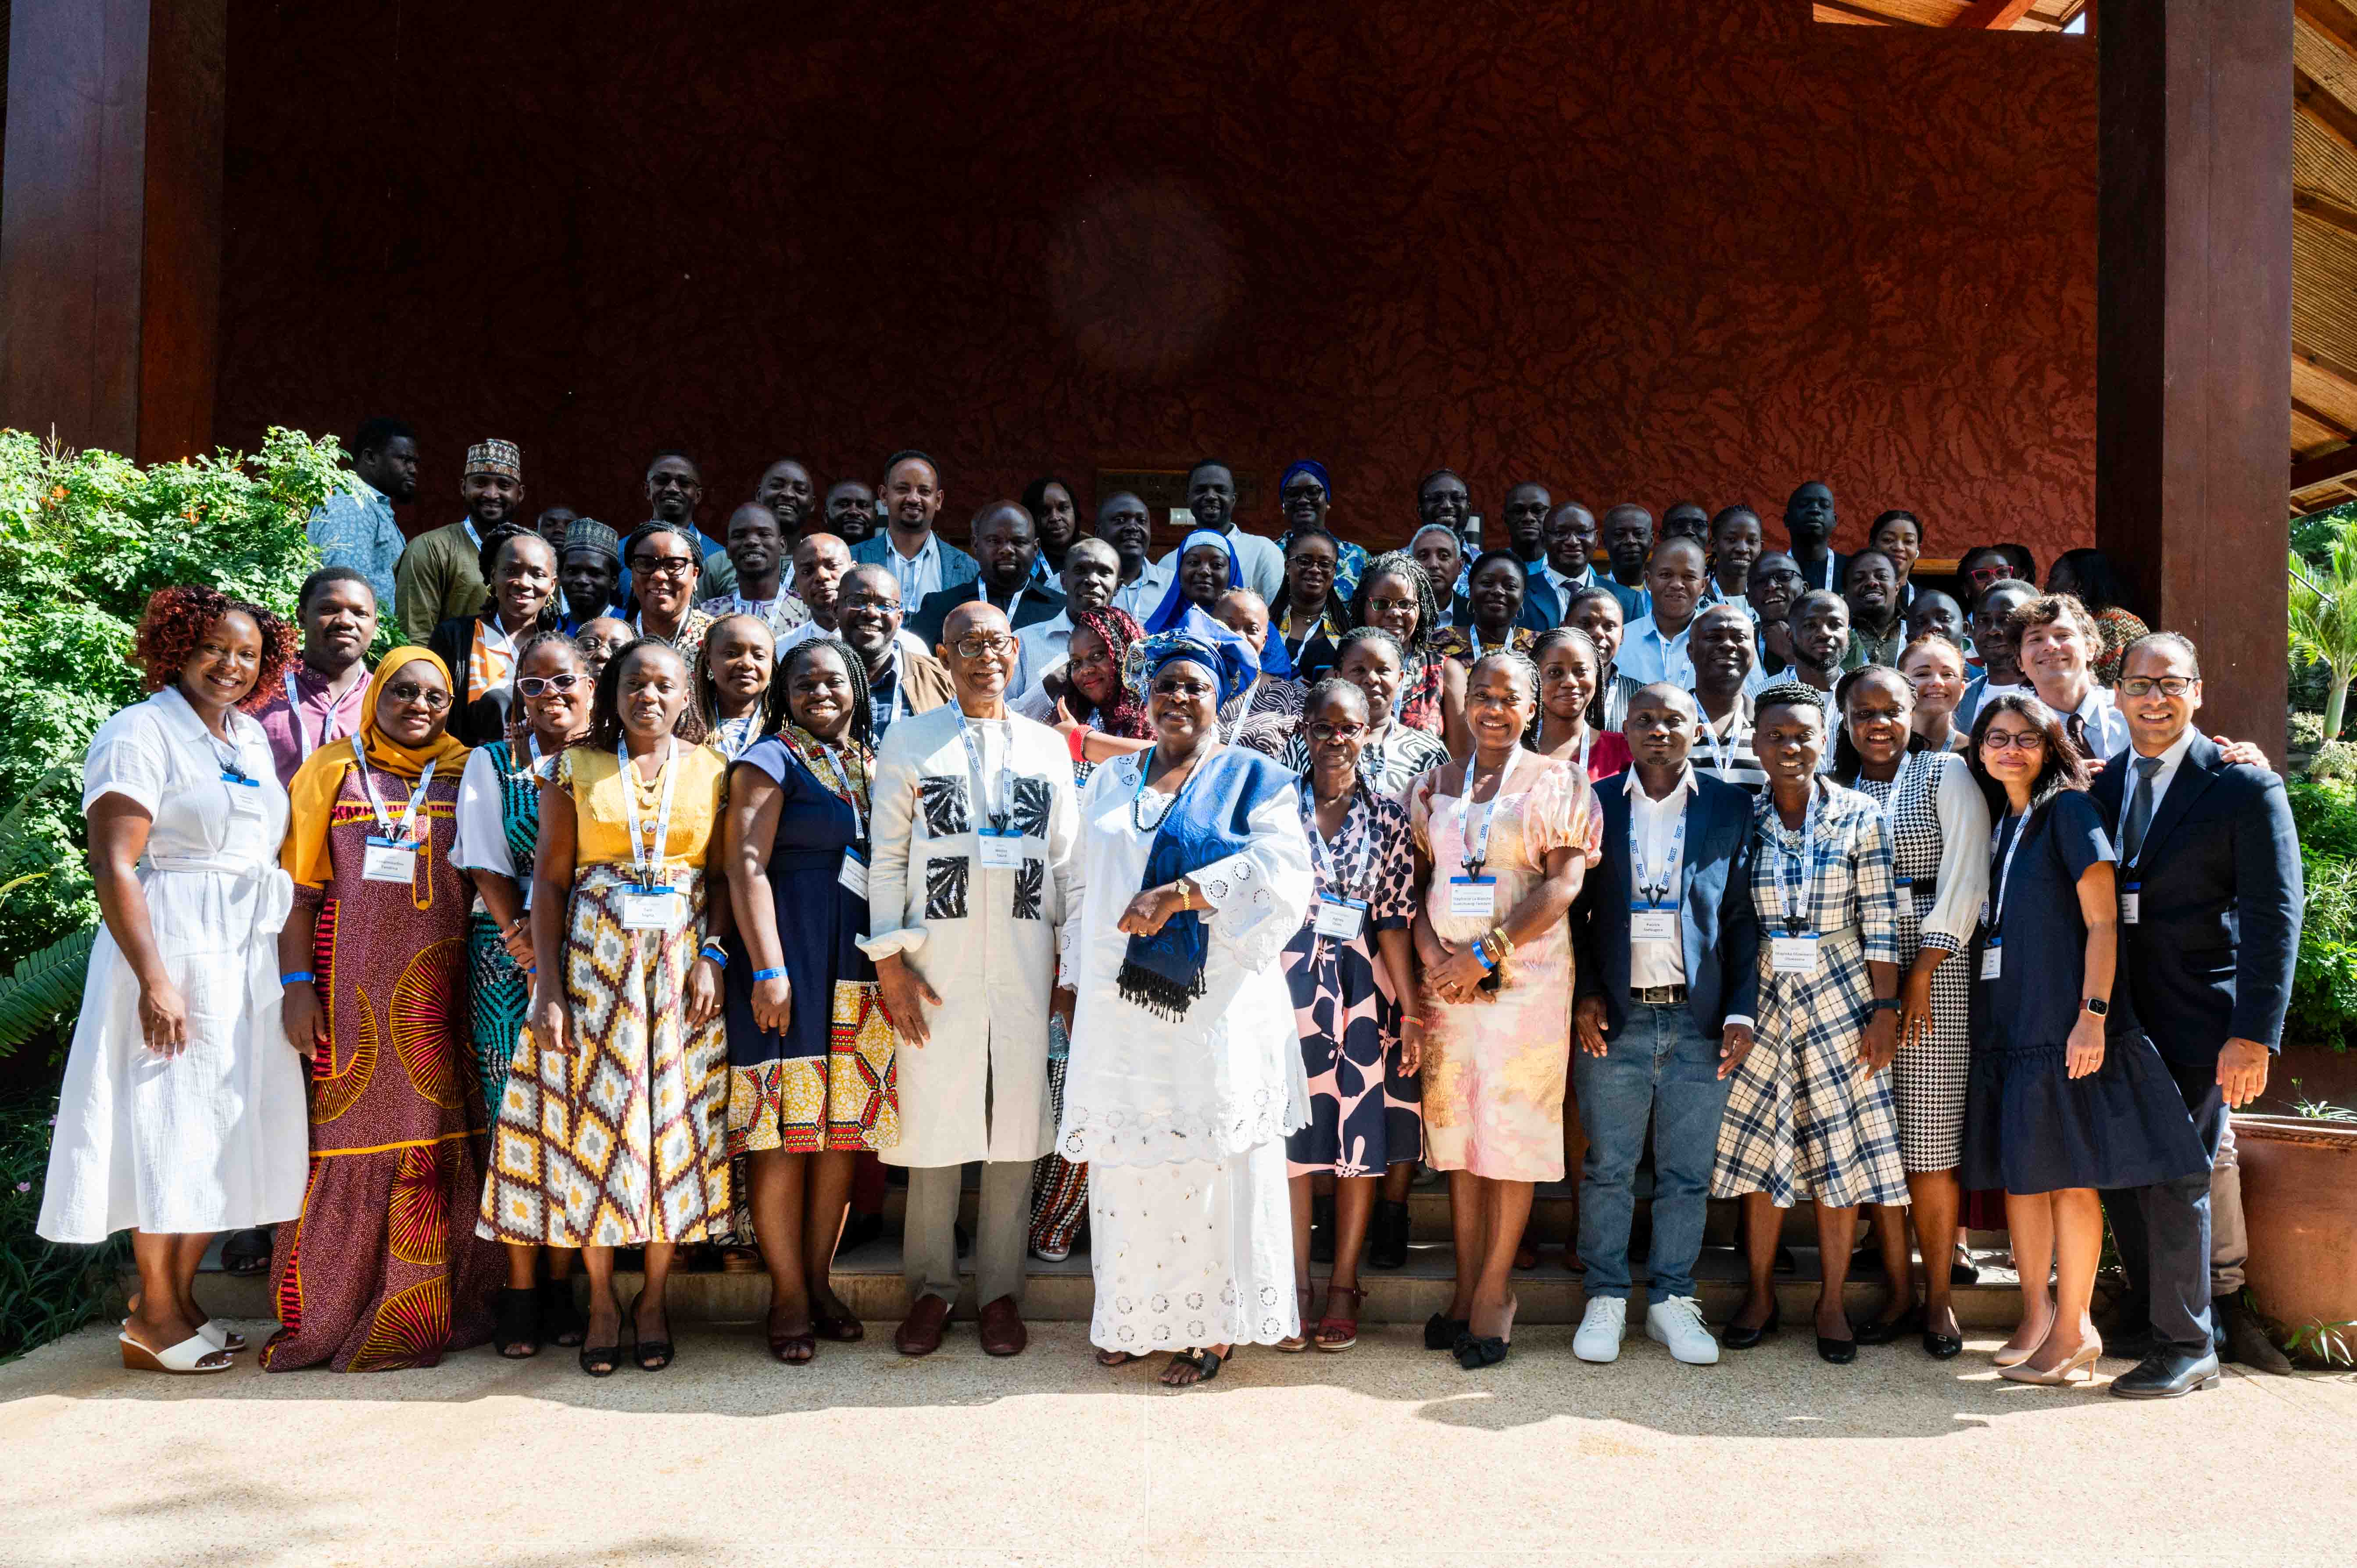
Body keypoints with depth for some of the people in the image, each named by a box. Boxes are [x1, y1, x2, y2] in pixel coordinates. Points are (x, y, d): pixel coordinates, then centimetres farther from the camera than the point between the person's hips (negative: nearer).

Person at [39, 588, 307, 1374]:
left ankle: (181, 1295, 22)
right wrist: (154, 978, -23)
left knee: (224, 1132, 10)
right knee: (172, 1126, -2)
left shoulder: (253, 738, 14)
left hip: (249, 958, 7)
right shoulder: (140, 733, -8)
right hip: (174, 954, -7)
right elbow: (114, 866, -16)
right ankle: (153, 1318, 10)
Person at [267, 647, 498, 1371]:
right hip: (353, 985, -1)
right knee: (350, 1133, -2)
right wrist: (296, 983, -5)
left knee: (439, 1139, 1)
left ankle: (422, 1313, 12)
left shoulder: (466, 774, 11)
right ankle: (324, 1313, 11)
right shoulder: (332, 770, 8)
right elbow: (301, 888, 4)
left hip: (440, 987, 1)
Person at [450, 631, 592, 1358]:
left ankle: (562, 1285, 11)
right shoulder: (491, 763, 8)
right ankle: (520, 1293, 6)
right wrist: (529, 952, -10)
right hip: (508, 957, 0)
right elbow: (489, 867, 2)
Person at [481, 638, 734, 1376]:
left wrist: (713, 956, -10)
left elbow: (726, 875, 4)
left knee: (674, 1118, 1)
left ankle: (655, 1297, 13)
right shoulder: (576, 769, 5)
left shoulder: (711, 770, 6)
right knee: (595, 1117, 0)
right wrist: (549, 985, -6)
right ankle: (602, 1300, 13)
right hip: (595, 960, 0)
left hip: (681, 959, 0)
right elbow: (550, 879, 2)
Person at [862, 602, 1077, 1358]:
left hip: (1025, 957, 2)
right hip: (938, 956, -1)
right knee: (935, 1118, 2)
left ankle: (1001, 1289, 17)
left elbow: (1067, 863, 11)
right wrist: (889, 960, -5)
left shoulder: (1048, 747, 11)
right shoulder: (908, 742, 6)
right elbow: (887, 858, 3)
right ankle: (931, 1287, 17)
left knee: (1016, 1121, 4)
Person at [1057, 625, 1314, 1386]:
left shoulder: (1253, 780, 3)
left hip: (1216, 1008, -4)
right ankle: (1136, 1315, 18)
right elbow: (1083, 888, 21)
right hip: (1123, 1010, 4)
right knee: (1128, 1159, 5)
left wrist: (1179, 894, -23)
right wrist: (1074, 977, 14)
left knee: (1212, 1159, -1)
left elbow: (1280, 869, -13)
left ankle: (1212, 1325, 10)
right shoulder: (1111, 783, 17)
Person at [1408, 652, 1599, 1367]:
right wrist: (1436, 957, -8)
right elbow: (1416, 883, 9)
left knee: (1513, 1125, -3)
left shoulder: (1556, 783, 3)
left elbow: (1564, 884, -7)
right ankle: (1466, 1285, 12)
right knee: (1455, 1126, 5)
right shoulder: (1433, 786, 13)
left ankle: (1494, 1290, 5)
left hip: (1526, 977, -3)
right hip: (1447, 978, 3)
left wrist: (1486, 952, -14)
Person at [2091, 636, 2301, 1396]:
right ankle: (2146, 1315, 31)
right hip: (2117, 1013, 6)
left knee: (2178, 1178, -2)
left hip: (2195, 1020, -6)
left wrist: (2254, 1034, -19)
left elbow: (2275, 916, -13)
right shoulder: (2102, 779, 8)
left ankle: (2186, 1346, 14)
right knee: (2119, 1171, 13)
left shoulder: (2244, 786, -9)